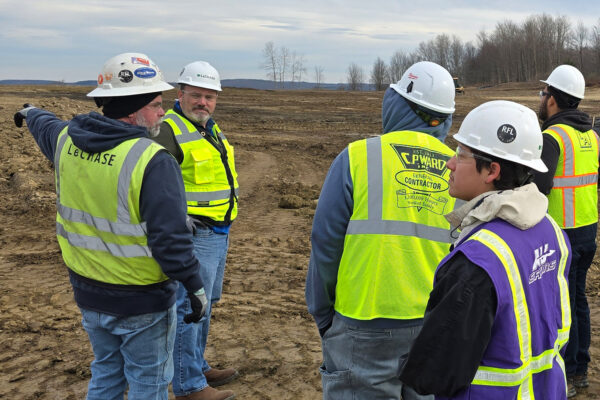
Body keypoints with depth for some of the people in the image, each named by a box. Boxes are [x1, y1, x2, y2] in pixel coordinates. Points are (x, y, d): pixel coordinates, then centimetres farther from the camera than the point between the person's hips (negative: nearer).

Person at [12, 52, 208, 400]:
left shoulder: (68, 140, -1)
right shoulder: (153, 162, -25)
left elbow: (46, 127, 24)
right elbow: (170, 238, -27)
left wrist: (32, 114, 47)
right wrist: (195, 287, -14)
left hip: (89, 293, 7)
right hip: (142, 300, -6)